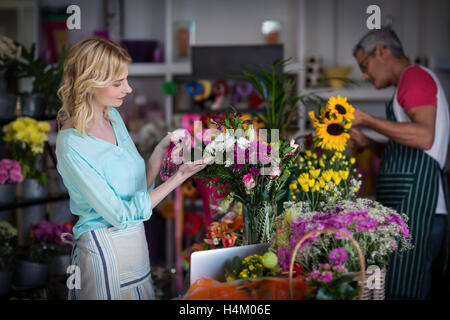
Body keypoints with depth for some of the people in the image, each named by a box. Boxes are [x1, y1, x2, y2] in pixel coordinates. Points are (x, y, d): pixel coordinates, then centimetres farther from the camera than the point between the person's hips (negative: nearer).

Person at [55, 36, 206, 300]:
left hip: (136, 239, 8)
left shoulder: (112, 115, 4)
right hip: (104, 247, -8)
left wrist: (162, 148, -7)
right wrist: (180, 176, -20)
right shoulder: (72, 145, -21)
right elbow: (122, 215, -20)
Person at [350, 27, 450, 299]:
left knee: (403, 291, -11)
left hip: (417, 208, -10)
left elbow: (424, 137, -21)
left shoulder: (415, 75, -5)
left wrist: (366, 120, -15)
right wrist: (368, 143, 16)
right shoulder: (413, 83, 27)